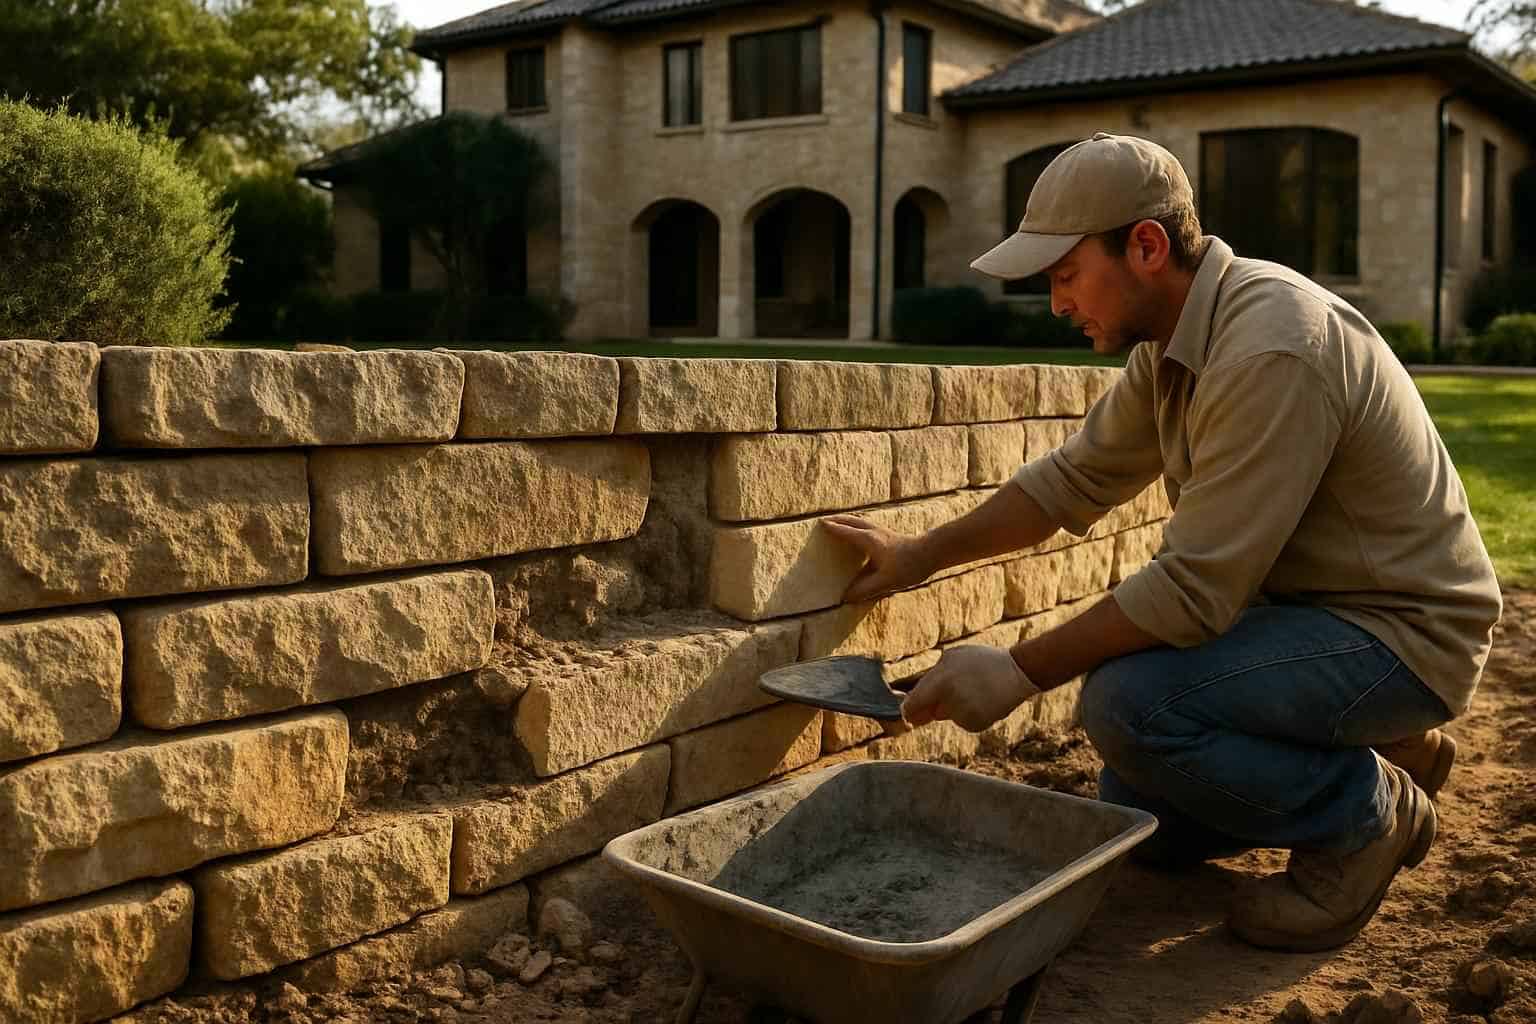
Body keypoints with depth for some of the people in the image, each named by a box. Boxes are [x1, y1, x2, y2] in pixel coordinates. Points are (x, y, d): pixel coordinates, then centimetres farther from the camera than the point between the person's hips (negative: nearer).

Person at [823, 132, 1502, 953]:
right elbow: (1078, 477, 11)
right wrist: (921, 556, 8)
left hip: (1398, 632, -9)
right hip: (1292, 603, 9)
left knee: (1128, 700, -29)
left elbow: (1195, 589, -30)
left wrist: (1019, 671, -24)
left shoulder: (1272, 353, -29)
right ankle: (1379, 752, 21)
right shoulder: (1172, 341, 1)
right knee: (1139, 818, 12)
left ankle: (1366, 815, -5)